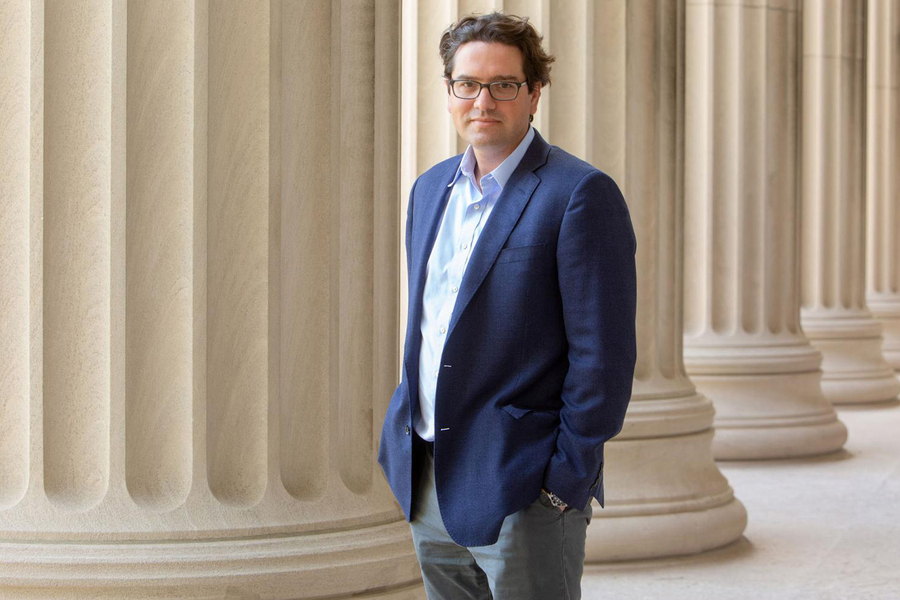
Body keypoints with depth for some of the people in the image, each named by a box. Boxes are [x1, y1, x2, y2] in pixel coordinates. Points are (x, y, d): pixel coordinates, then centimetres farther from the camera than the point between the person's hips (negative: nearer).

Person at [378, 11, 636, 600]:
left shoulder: (582, 194, -12)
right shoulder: (431, 188, 12)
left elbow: (604, 353, -14)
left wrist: (567, 480, -15)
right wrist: (406, 439, 14)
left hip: (522, 491, -7)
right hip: (428, 483, 7)